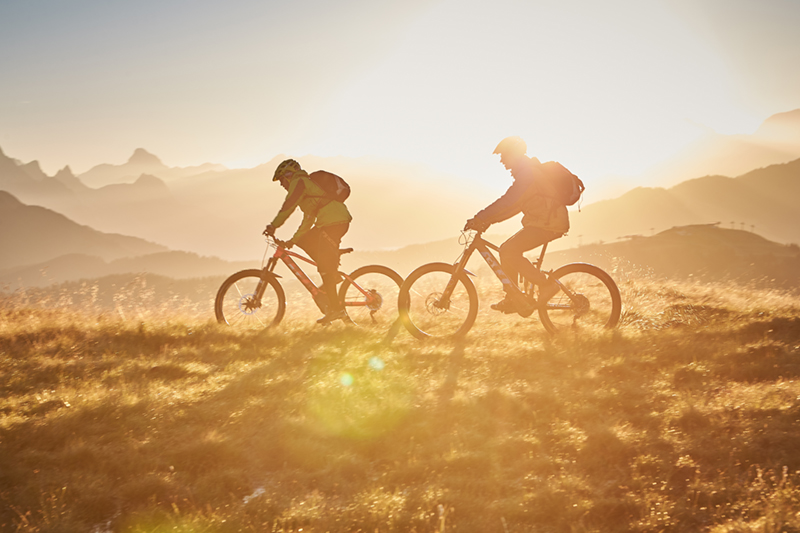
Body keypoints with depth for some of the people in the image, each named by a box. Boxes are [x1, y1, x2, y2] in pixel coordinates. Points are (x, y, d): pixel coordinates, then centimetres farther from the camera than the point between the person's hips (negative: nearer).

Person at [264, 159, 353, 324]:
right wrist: (293, 240, 31)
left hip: (333, 221, -10)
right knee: (305, 240, 20)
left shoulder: (299, 182, 0)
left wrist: (273, 226, -14)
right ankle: (333, 275, 11)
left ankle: (335, 309, -8)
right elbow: (308, 219, 31)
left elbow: (288, 206, -14)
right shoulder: (308, 184, 30)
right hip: (340, 219, 10)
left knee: (324, 266, -8)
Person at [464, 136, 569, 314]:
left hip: (549, 223, -10)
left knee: (509, 251, -18)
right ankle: (514, 300, 10)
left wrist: (480, 218, -27)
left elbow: (508, 202, -27)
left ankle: (546, 285, -11)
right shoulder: (525, 171, 18)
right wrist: (487, 219, 12)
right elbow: (512, 204, 20)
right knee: (507, 250, 8)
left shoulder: (527, 172, -16)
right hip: (540, 221, 10)